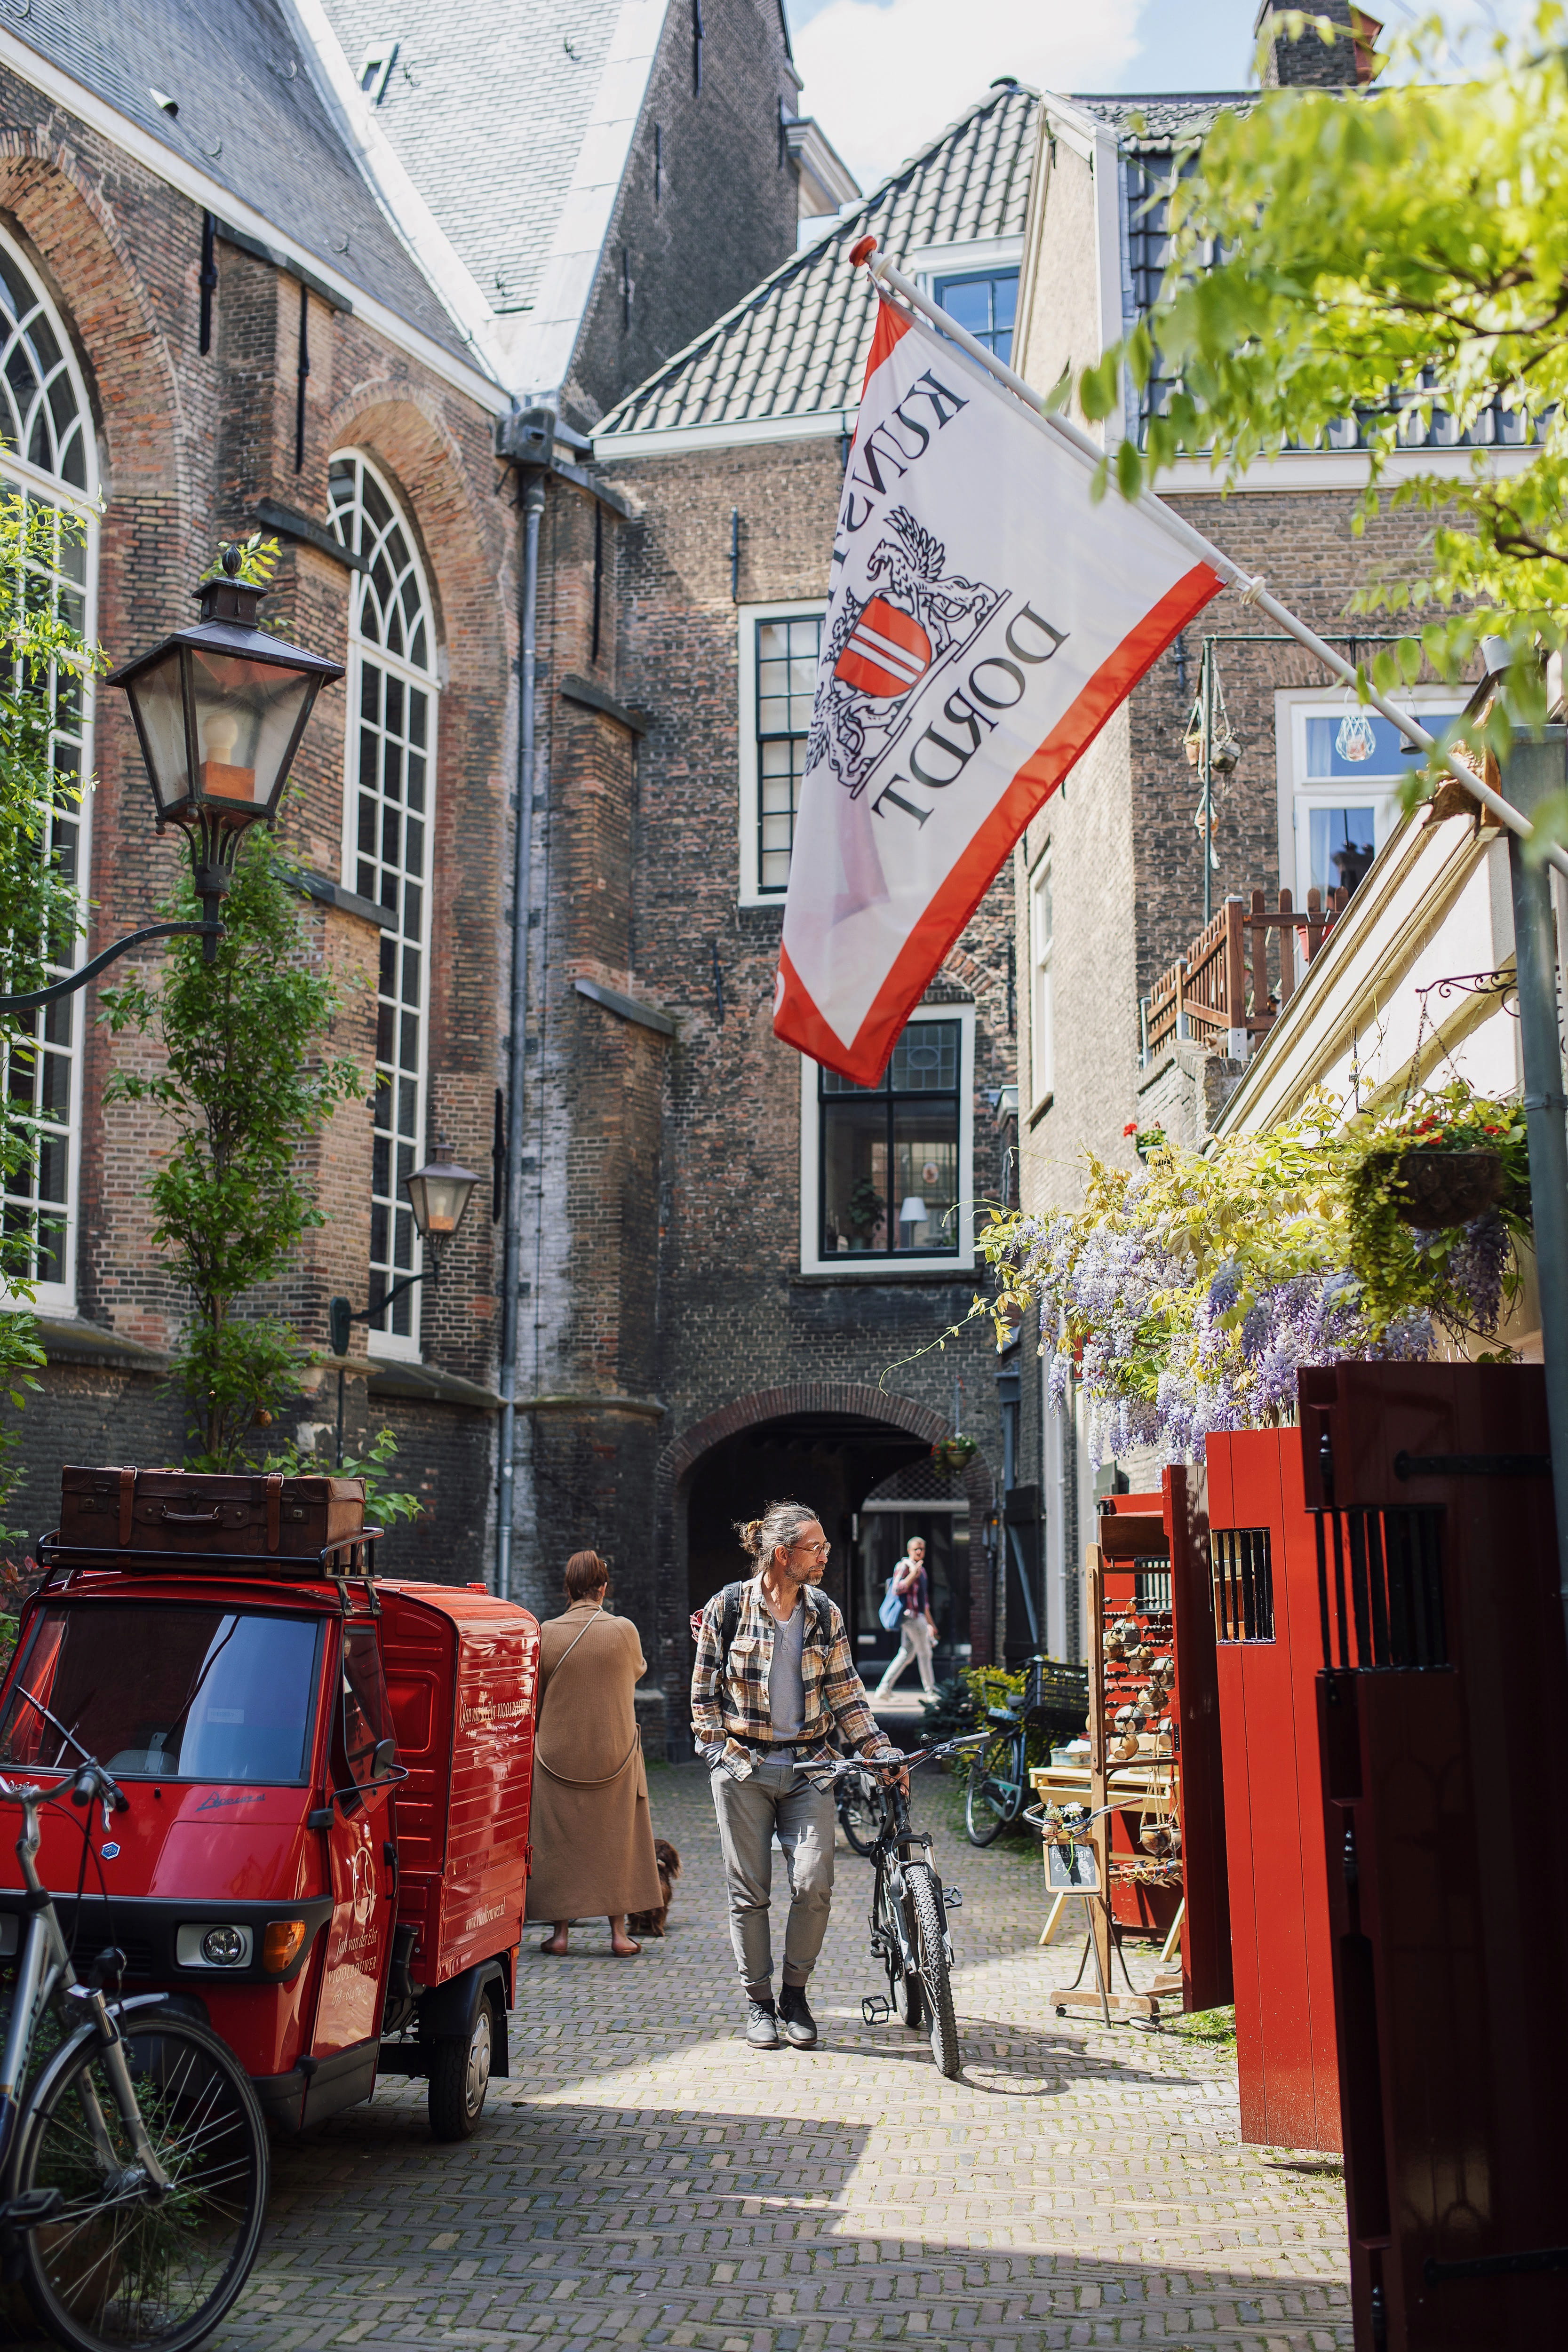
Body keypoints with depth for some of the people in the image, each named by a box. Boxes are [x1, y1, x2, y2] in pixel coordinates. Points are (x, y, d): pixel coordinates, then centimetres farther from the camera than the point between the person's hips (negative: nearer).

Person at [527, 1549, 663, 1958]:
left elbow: (533, 1696, 3)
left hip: (558, 1755, 0)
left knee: (558, 1840, 10)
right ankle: (618, 1932, 13)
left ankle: (560, 1931, 12)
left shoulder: (547, 1633, -8)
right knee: (615, 1840, 11)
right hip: (615, 1754, 0)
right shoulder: (624, 1631, -9)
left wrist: (538, 1732, 21)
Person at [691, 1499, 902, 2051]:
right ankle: (758, 2003, 17)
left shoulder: (825, 1615, 6)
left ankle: (795, 1993, 12)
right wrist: (718, 1747, -5)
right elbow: (704, 1690, 4)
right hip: (742, 1766, -2)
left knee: (814, 1884, -9)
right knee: (749, 1890, 2)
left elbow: (846, 1692, 9)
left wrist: (877, 1747, -1)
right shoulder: (727, 1608, -3)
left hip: (807, 1766, 2)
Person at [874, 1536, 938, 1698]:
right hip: (911, 1615, -9)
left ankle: (885, 1687, 4)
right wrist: (913, 1575, -29)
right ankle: (931, 1691, 8)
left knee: (906, 1653, 7)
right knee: (925, 1652, -1)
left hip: (918, 1616, 9)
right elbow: (897, 1589, -20)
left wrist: (930, 1622, 29)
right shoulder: (904, 1566, -8)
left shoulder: (921, 1570, 21)